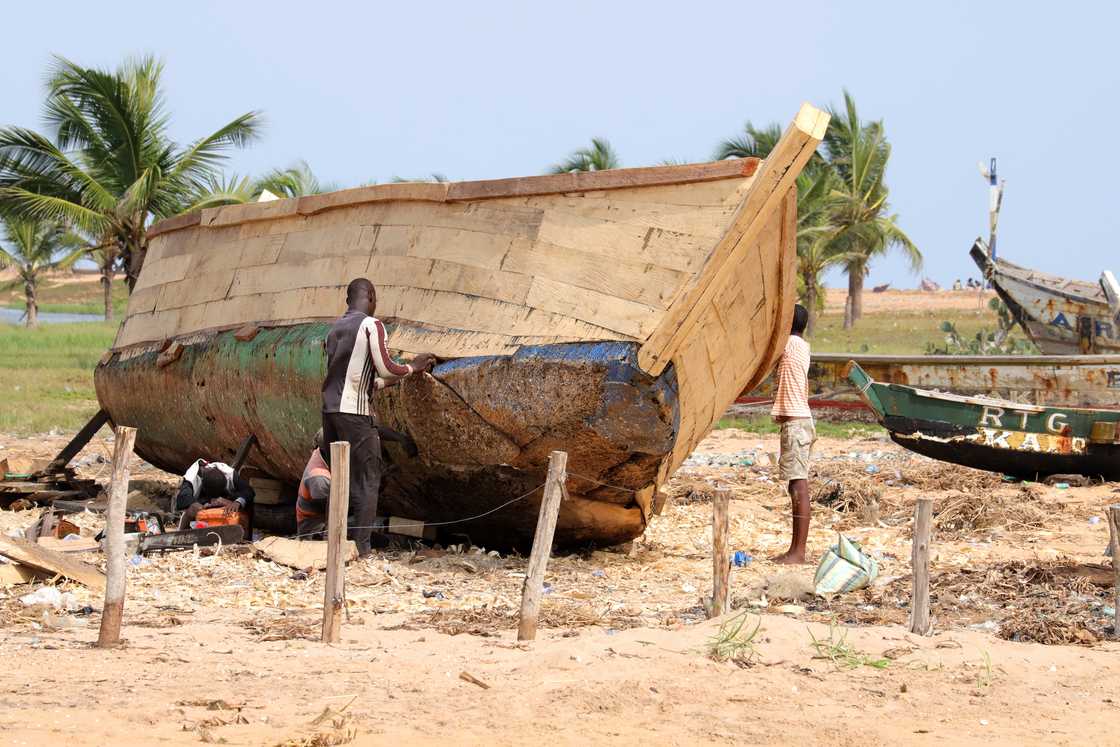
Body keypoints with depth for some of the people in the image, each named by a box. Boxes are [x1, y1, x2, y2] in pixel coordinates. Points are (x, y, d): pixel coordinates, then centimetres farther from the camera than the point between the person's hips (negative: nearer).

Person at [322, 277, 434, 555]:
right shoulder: (371, 325, -4)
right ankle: (361, 546, -8)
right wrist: (414, 367, 6)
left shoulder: (335, 329, 18)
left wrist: (386, 381, 31)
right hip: (355, 413, -7)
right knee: (368, 480, -2)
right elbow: (385, 368, -11)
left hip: (330, 409, 7)